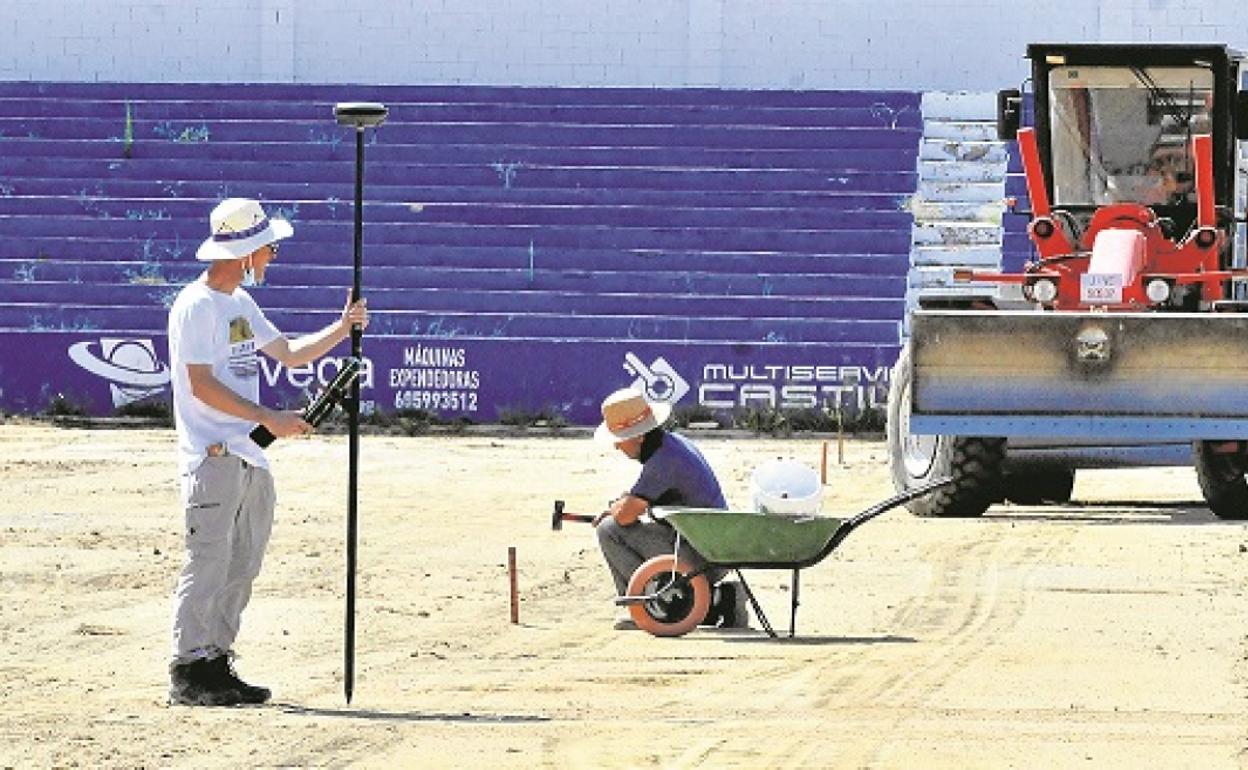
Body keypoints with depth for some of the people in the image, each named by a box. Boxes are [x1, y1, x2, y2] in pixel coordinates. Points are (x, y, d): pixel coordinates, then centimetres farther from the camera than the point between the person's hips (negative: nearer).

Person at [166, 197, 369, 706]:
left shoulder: (241, 303, 17)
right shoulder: (196, 305, -11)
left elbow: (289, 354, 24)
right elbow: (202, 385, -17)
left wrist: (342, 329, 10)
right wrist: (269, 418, -20)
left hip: (249, 459, 9)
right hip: (213, 457, -9)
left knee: (242, 566, 10)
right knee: (208, 563, -10)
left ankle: (217, 665, 15)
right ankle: (188, 673, -7)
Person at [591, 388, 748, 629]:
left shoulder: (663, 460, -19)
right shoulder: (676, 442, 12)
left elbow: (625, 515, -21)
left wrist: (615, 507, 2)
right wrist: (622, 505, 12)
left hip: (698, 559, -9)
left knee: (609, 530, -8)